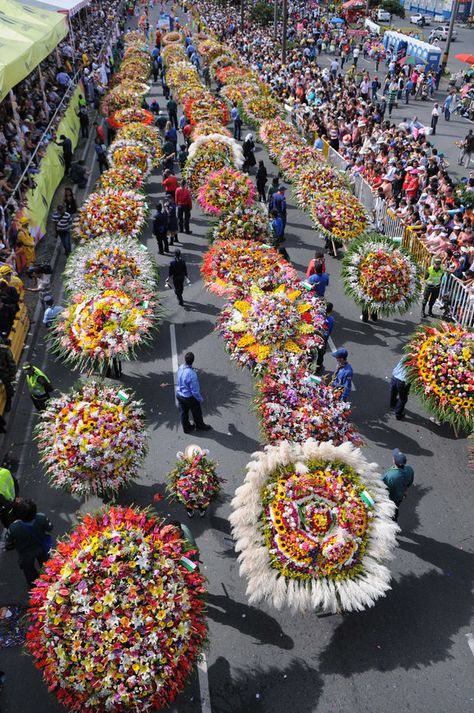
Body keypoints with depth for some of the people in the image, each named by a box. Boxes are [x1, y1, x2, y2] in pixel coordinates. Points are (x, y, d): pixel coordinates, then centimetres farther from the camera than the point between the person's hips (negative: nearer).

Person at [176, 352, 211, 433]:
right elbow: (194, 390, -26)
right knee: (197, 412, 21)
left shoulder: (180, 368, -15)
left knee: (183, 412, 24)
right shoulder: (192, 374, -36)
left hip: (179, 395, 6)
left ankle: (186, 427, 44)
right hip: (189, 397, -6)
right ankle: (200, 426, 44)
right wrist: (200, 398, -10)